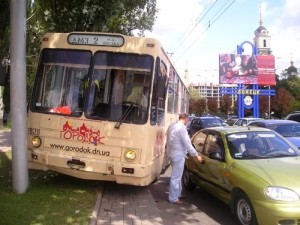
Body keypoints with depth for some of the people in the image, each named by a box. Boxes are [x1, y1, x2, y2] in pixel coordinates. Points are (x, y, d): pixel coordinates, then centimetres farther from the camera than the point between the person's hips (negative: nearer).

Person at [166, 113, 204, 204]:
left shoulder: (172, 126, 11)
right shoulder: (182, 128, -17)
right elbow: (187, 144, -18)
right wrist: (196, 155, -11)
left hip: (172, 153, 10)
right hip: (178, 155, -10)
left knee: (177, 176, 20)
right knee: (176, 177, -2)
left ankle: (178, 194, 31)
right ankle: (173, 198, 6)